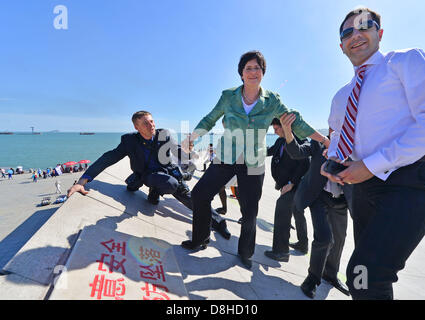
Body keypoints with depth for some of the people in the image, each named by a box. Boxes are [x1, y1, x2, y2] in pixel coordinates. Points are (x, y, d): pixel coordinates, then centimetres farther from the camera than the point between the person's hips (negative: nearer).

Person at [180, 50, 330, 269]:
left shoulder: (272, 101, -1)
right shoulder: (228, 97, -1)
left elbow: (295, 122, 5)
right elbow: (210, 120, 9)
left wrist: (325, 140, 5)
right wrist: (191, 137, -1)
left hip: (253, 164, 0)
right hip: (226, 158, 1)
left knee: (249, 212, 5)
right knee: (200, 194, -5)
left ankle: (245, 253, 30)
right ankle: (200, 239, 19)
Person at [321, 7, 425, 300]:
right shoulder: (342, 97, 19)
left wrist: (371, 164, -18)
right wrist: (333, 160, 3)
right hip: (365, 185, 7)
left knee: (364, 276, -19)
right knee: (367, 272, 20)